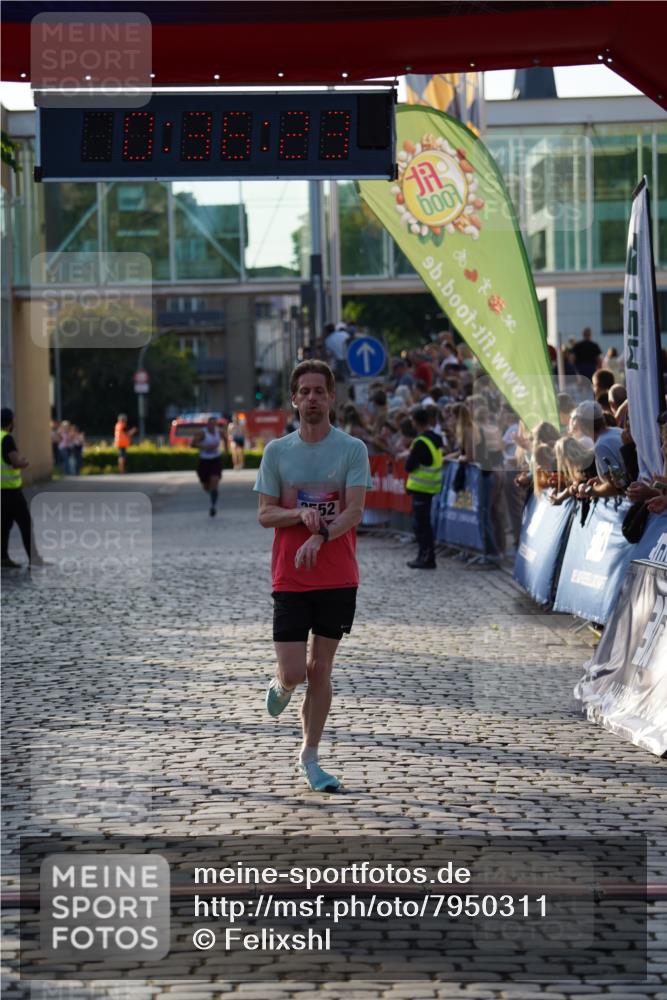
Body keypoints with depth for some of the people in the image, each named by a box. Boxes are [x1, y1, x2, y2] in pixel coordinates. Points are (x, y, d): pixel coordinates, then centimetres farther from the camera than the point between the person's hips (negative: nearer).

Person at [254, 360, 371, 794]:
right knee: (294, 672, -6)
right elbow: (265, 514, 1)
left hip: (339, 578, 0)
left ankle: (310, 758, 17)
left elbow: (355, 511, -12)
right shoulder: (277, 451, 3)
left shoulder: (353, 449, -2)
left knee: (321, 668, 5)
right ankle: (280, 686, 32)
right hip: (290, 579, 0)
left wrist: (319, 538, -28)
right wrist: (301, 514, -18)